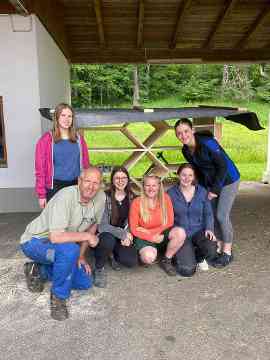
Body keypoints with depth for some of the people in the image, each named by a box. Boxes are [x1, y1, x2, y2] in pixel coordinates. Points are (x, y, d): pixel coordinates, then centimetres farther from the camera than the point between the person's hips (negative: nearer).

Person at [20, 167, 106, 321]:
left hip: (60, 246, 7)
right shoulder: (65, 197, -32)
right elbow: (55, 237, -39)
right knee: (70, 249, -36)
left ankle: (38, 270, 20)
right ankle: (59, 297, -10)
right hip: (35, 241, -7)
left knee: (85, 282, 4)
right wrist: (87, 236, -27)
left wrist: (81, 256, 3)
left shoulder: (101, 197, -11)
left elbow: (93, 225, 4)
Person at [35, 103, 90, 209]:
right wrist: (41, 195, -5)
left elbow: (85, 164, 10)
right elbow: (40, 168, -3)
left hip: (76, 186, 3)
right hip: (55, 187, -2)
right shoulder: (46, 139, -2)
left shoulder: (79, 139, 7)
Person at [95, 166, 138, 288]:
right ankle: (99, 268, -6)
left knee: (131, 261, -21)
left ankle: (113, 254, 17)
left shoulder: (131, 197, 0)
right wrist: (122, 233, -26)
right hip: (105, 235, -3)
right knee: (108, 240, -38)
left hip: (123, 237, 4)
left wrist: (127, 236, -13)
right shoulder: (105, 197, -15)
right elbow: (102, 225, -19)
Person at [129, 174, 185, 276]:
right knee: (149, 257, -33)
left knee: (180, 232, -26)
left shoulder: (165, 198, -6)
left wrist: (150, 231, -14)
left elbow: (170, 222, -3)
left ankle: (166, 260, -3)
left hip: (161, 234, 3)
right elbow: (134, 229, -8)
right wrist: (152, 237, -19)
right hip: (144, 238, -3)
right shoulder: (136, 203, -12)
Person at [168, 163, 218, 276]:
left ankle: (199, 257, 8)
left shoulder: (202, 191, 1)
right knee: (187, 270, -19)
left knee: (212, 249, -30)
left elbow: (208, 213, 6)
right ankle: (181, 255, 18)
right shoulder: (171, 194, -4)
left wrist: (209, 229, -11)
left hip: (199, 231, 3)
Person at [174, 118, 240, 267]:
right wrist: (205, 187, 7)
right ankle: (219, 248, 24)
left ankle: (227, 252, 8)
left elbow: (223, 166, -22)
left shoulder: (208, 143, -25)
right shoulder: (186, 150, -3)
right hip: (211, 183, 7)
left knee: (222, 215, -9)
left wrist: (215, 189, -20)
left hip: (228, 180, -7)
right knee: (212, 214, 8)